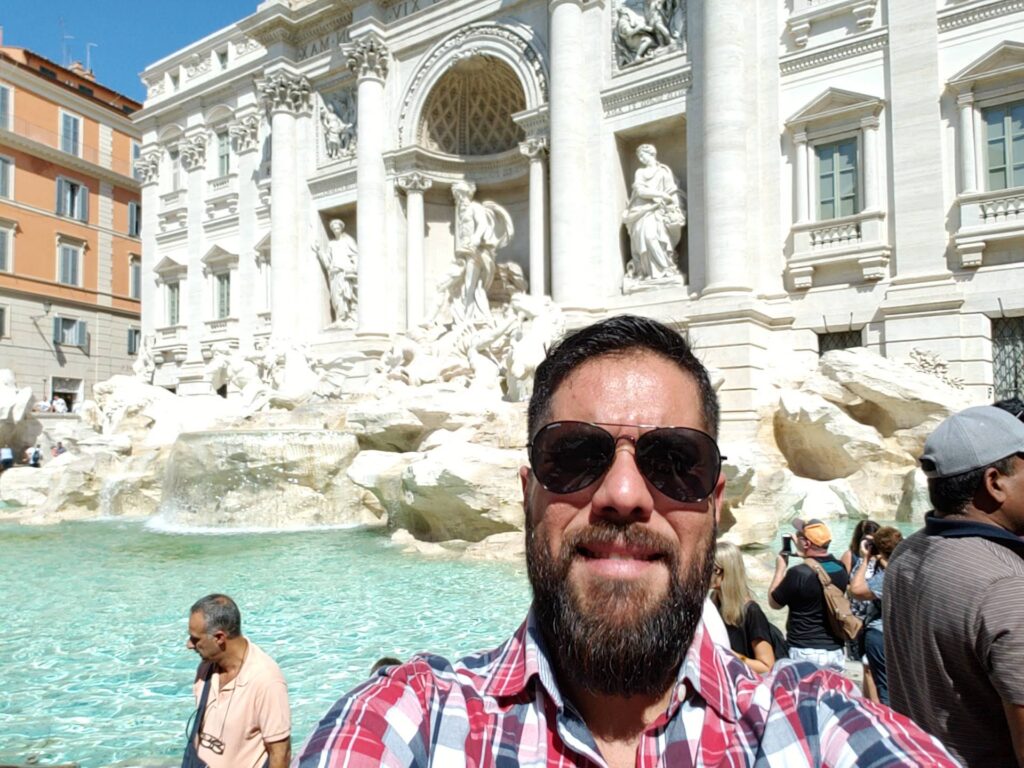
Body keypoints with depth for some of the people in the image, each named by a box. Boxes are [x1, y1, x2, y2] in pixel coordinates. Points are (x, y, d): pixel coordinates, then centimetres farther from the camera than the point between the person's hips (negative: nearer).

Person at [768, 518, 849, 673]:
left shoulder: (798, 573, -20)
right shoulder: (840, 569, -1)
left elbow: (774, 602, -5)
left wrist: (780, 569, 3)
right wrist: (804, 554, 29)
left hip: (806, 652, -6)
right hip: (837, 650, 6)